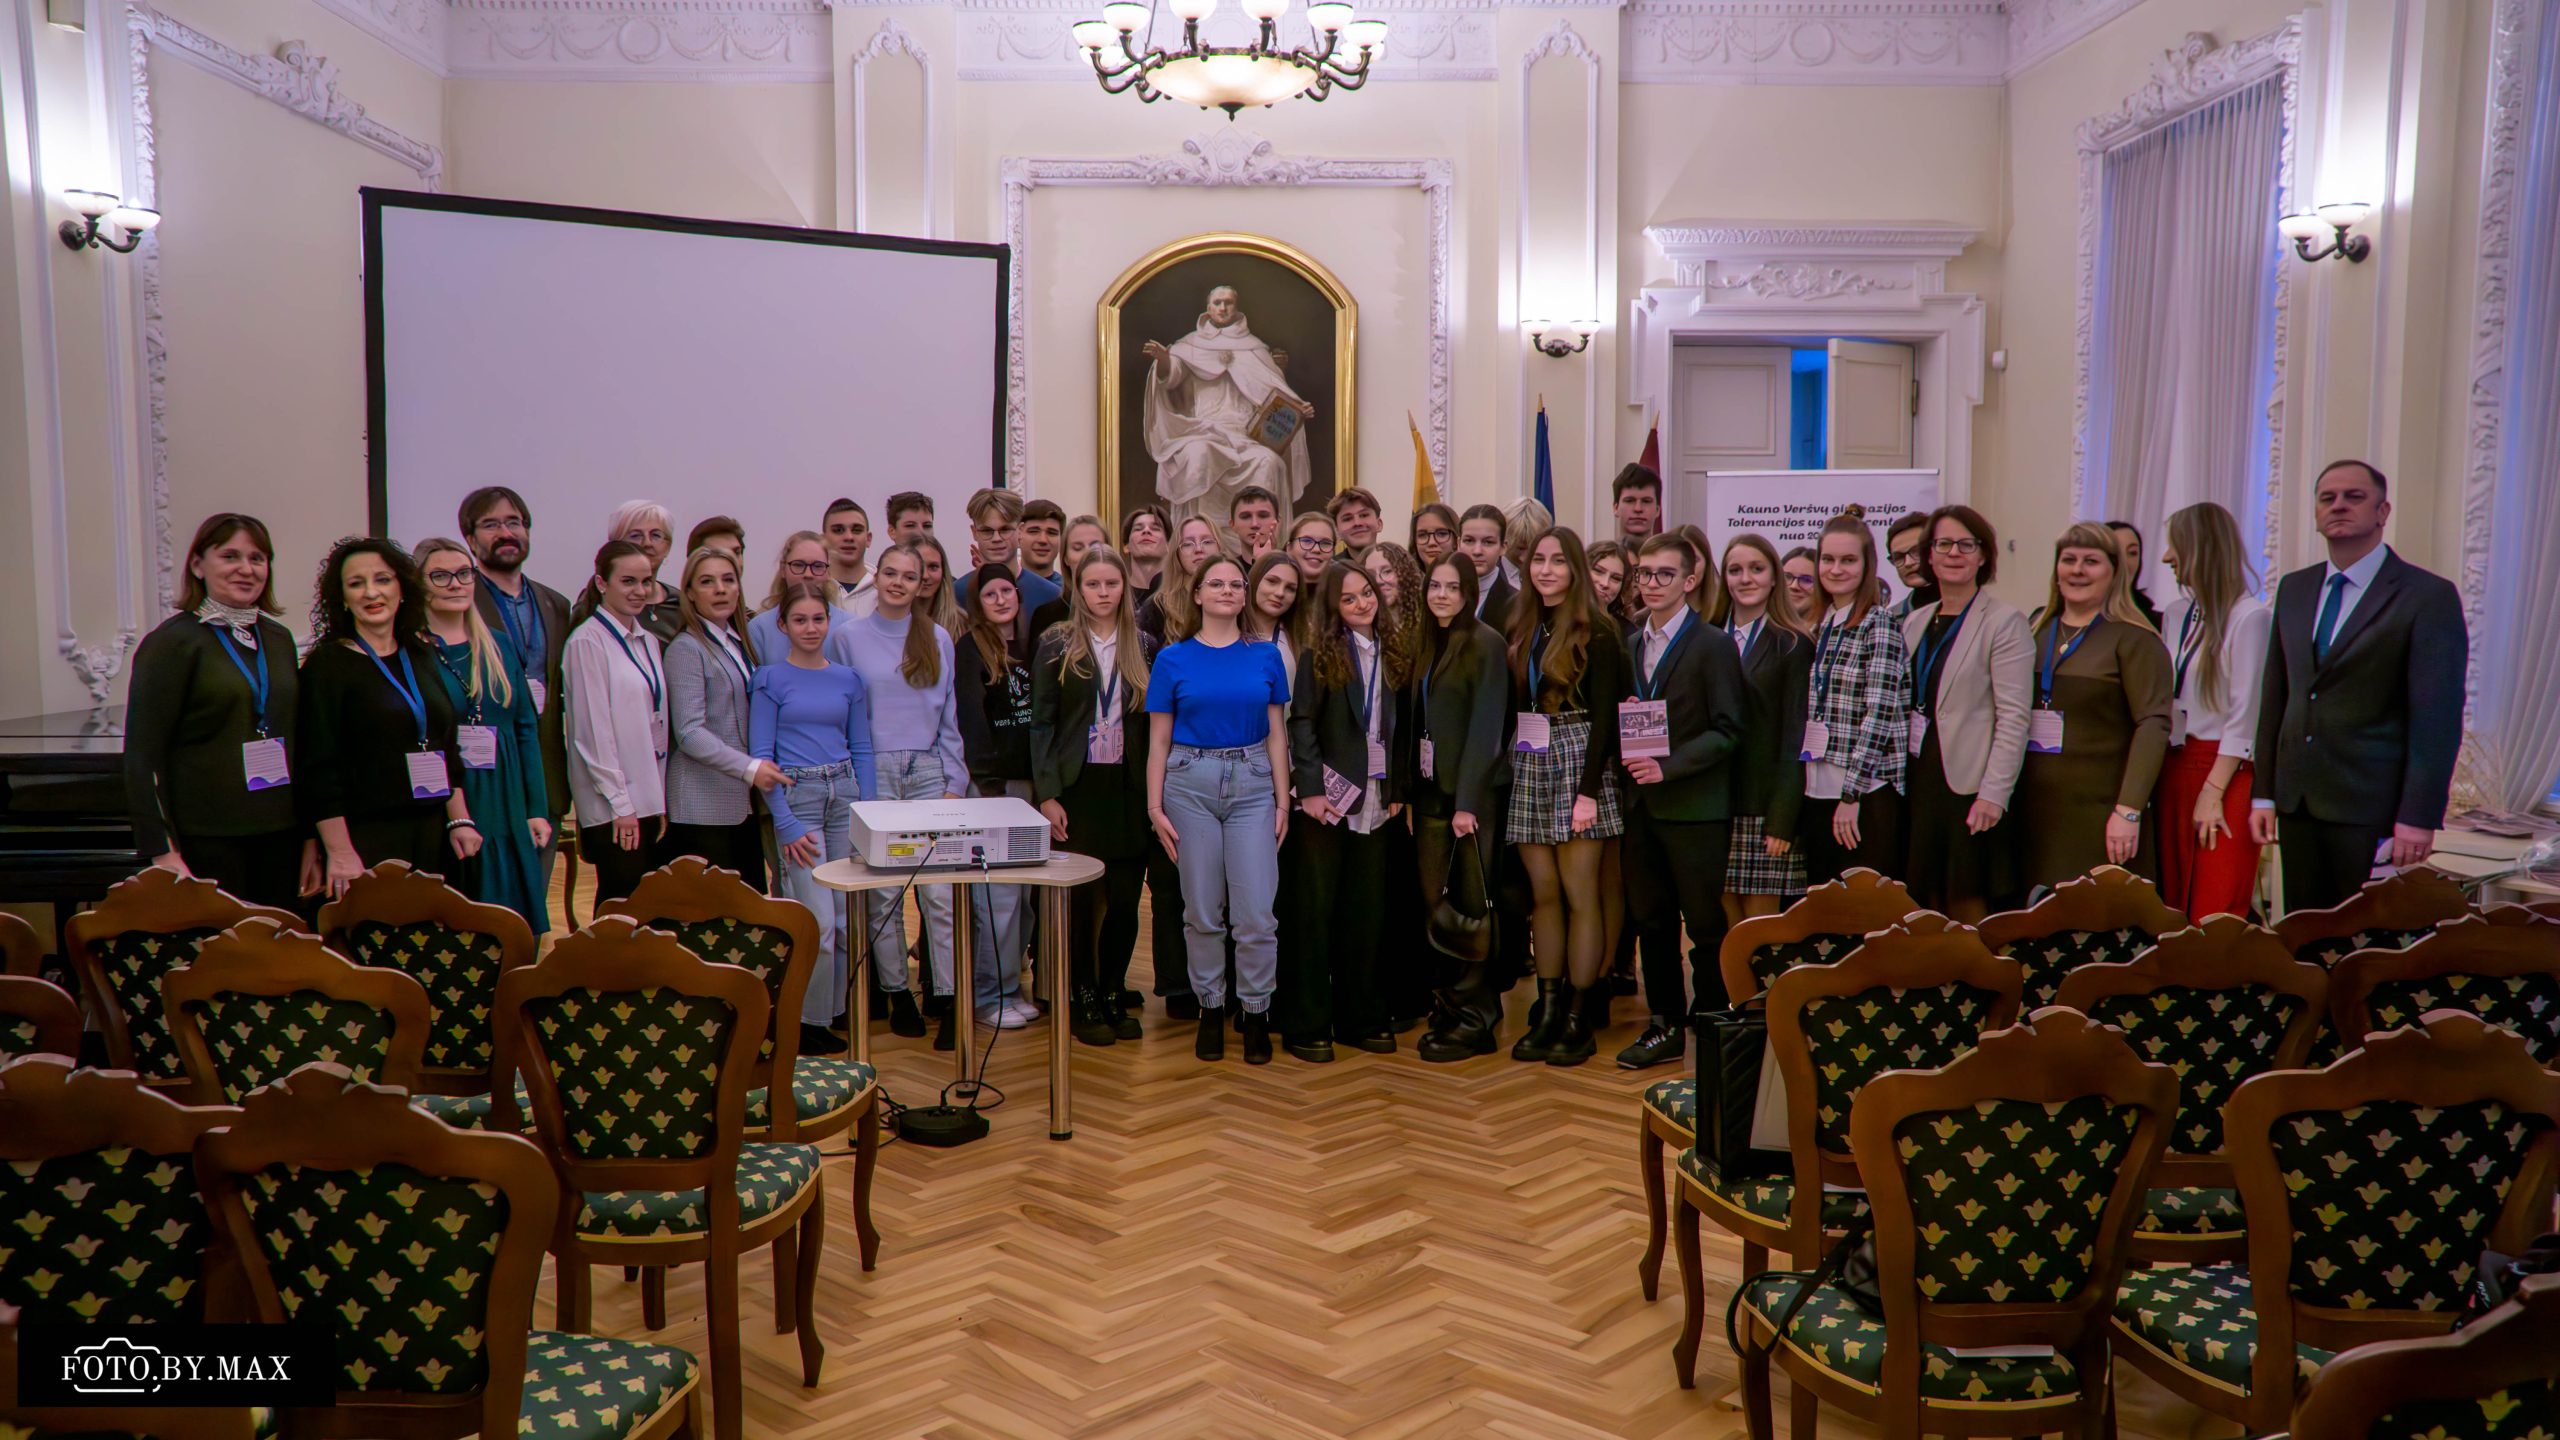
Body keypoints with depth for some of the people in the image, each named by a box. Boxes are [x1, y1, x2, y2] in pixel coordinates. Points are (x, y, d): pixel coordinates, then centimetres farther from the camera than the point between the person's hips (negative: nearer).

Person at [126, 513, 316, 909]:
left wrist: (311, 837, 12)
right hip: (206, 841, -5)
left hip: (280, 835, 5)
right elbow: (142, 757, -8)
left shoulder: (279, 639, 12)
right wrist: (163, 852, -14)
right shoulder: (171, 642, -4)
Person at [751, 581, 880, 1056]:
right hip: (796, 798, -4)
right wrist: (786, 824, -11)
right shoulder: (770, 679, -1)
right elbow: (760, 755, -4)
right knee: (818, 920, -7)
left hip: (846, 794, 4)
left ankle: (834, 1009, 19)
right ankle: (808, 1022, 7)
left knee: (848, 914, 4)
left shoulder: (848, 680, 10)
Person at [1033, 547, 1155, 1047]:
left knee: (1125, 899, 2)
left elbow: (1153, 722, 9)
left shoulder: (1144, 648, 9)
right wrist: (1047, 795, -8)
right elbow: (1041, 724, -1)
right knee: (1082, 899, 1)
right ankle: (1083, 1002, 14)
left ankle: (1113, 996, 19)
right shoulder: (1056, 648, 1)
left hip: (1129, 789, 2)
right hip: (1077, 787, -2)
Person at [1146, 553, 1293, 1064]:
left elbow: (1277, 734, 8)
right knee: (1202, 910, 5)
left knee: (1256, 912, -4)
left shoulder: (1265, 657, 6)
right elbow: (1159, 739, 4)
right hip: (1190, 783, 0)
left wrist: (1283, 800, 3)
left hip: (1252, 783, 1)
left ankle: (1256, 1011, 11)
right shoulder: (1174, 659, 3)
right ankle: (1211, 1008, 20)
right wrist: (1155, 807, -1)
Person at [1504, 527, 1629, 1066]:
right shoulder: (1522, 631, 12)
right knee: (1543, 894, 7)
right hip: (1529, 767, 5)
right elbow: (1513, 707, 12)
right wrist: (1512, 764, 2)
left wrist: (1589, 790, -15)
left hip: (1577, 763, -5)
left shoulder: (1595, 632, -5)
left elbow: (1604, 716, -9)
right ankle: (1548, 1013, 13)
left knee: (1579, 895, -2)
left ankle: (1579, 1020, 4)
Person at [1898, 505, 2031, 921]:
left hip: (1971, 788, -5)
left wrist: (1993, 793, -17)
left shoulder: (2004, 621, -5)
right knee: (1928, 908, 8)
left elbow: (2014, 717, -11)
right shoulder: (1914, 622, 14)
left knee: (1967, 908, -2)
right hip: (1919, 782, 6)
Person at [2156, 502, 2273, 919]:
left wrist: (2213, 792, -15)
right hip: (2174, 768, 6)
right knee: (2173, 911, 8)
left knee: (2214, 915, -6)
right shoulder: (2177, 614, 12)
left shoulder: (2250, 617, -8)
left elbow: (2245, 716, -12)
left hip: (2226, 772, -6)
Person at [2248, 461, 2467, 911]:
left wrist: (2419, 816, -14)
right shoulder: (2293, 589, 13)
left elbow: (2437, 718, -9)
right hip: (2297, 803, 5)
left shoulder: (2429, 596, -5)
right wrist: (2263, 793, 9)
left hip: (2372, 807, -5)